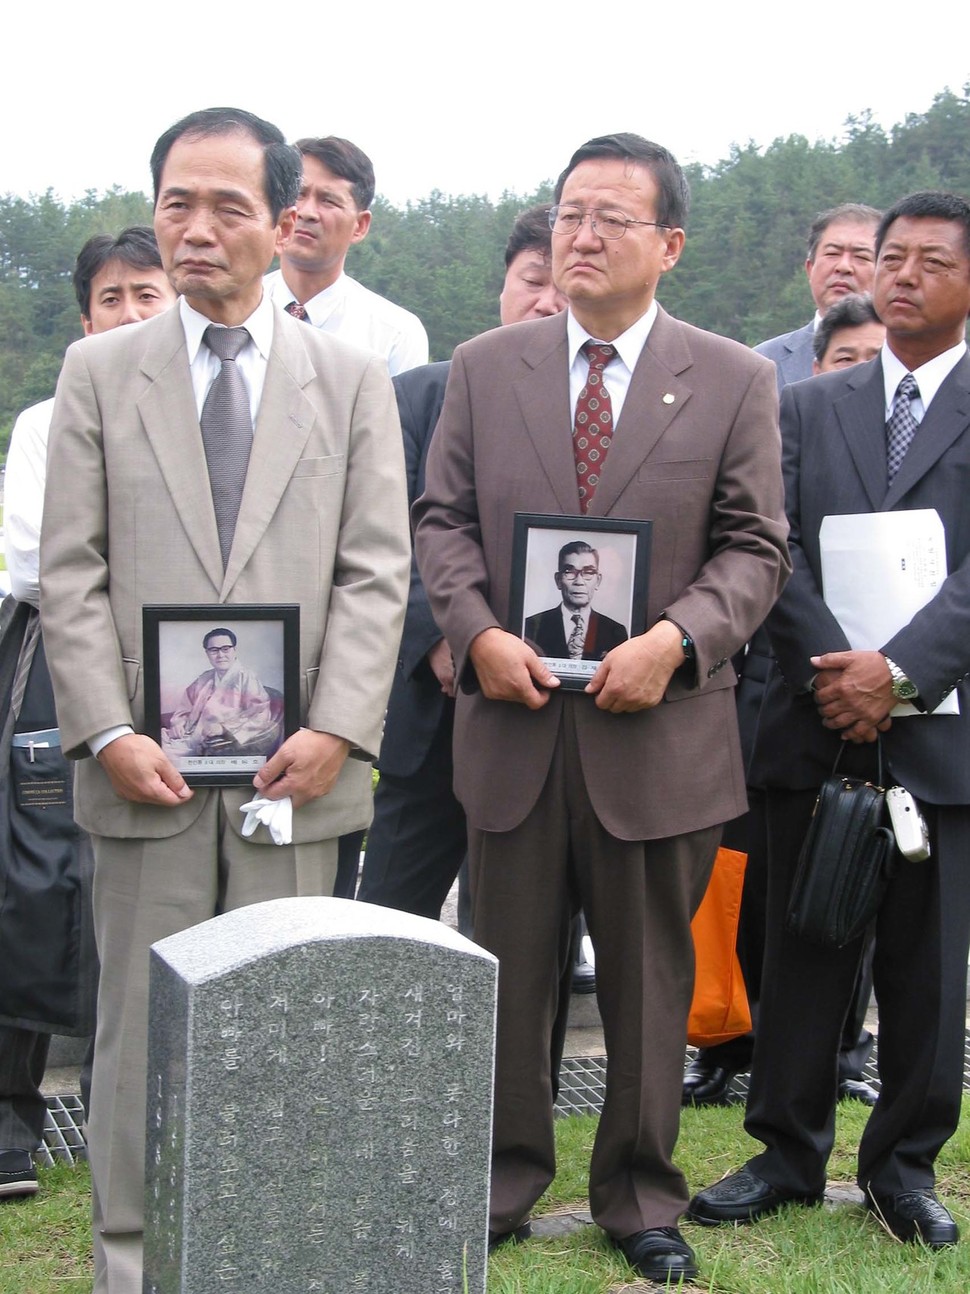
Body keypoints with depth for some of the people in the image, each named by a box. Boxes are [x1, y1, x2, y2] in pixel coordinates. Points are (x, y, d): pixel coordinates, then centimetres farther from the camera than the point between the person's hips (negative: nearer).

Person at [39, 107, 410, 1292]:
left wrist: (335, 730, -10)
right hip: (147, 764, 0)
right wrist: (108, 732, -9)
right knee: (140, 1027, 6)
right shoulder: (99, 373, 8)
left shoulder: (353, 380, 8)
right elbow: (70, 573, 2)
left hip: (293, 766, 0)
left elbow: (375, 572, 1)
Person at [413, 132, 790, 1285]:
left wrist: (676, 640, -16)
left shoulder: (734, 381, 2)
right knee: (507, 971, 10)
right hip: (513, 718, 1)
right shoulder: (484, 367, 7)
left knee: (651, 978, 10)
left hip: (659, 731, -1)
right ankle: (502, 1180, 27)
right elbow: (443, 519, 7)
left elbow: (754, 546, 0)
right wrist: (477, 632, -11)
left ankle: (641, 1198, 26)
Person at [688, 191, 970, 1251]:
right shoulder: (808, 408, 12)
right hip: (818, 722, 2)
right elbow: (778, 550, 2)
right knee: (803, 949, 9)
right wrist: (835, 670, -12)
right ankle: (789, 1153, 21)